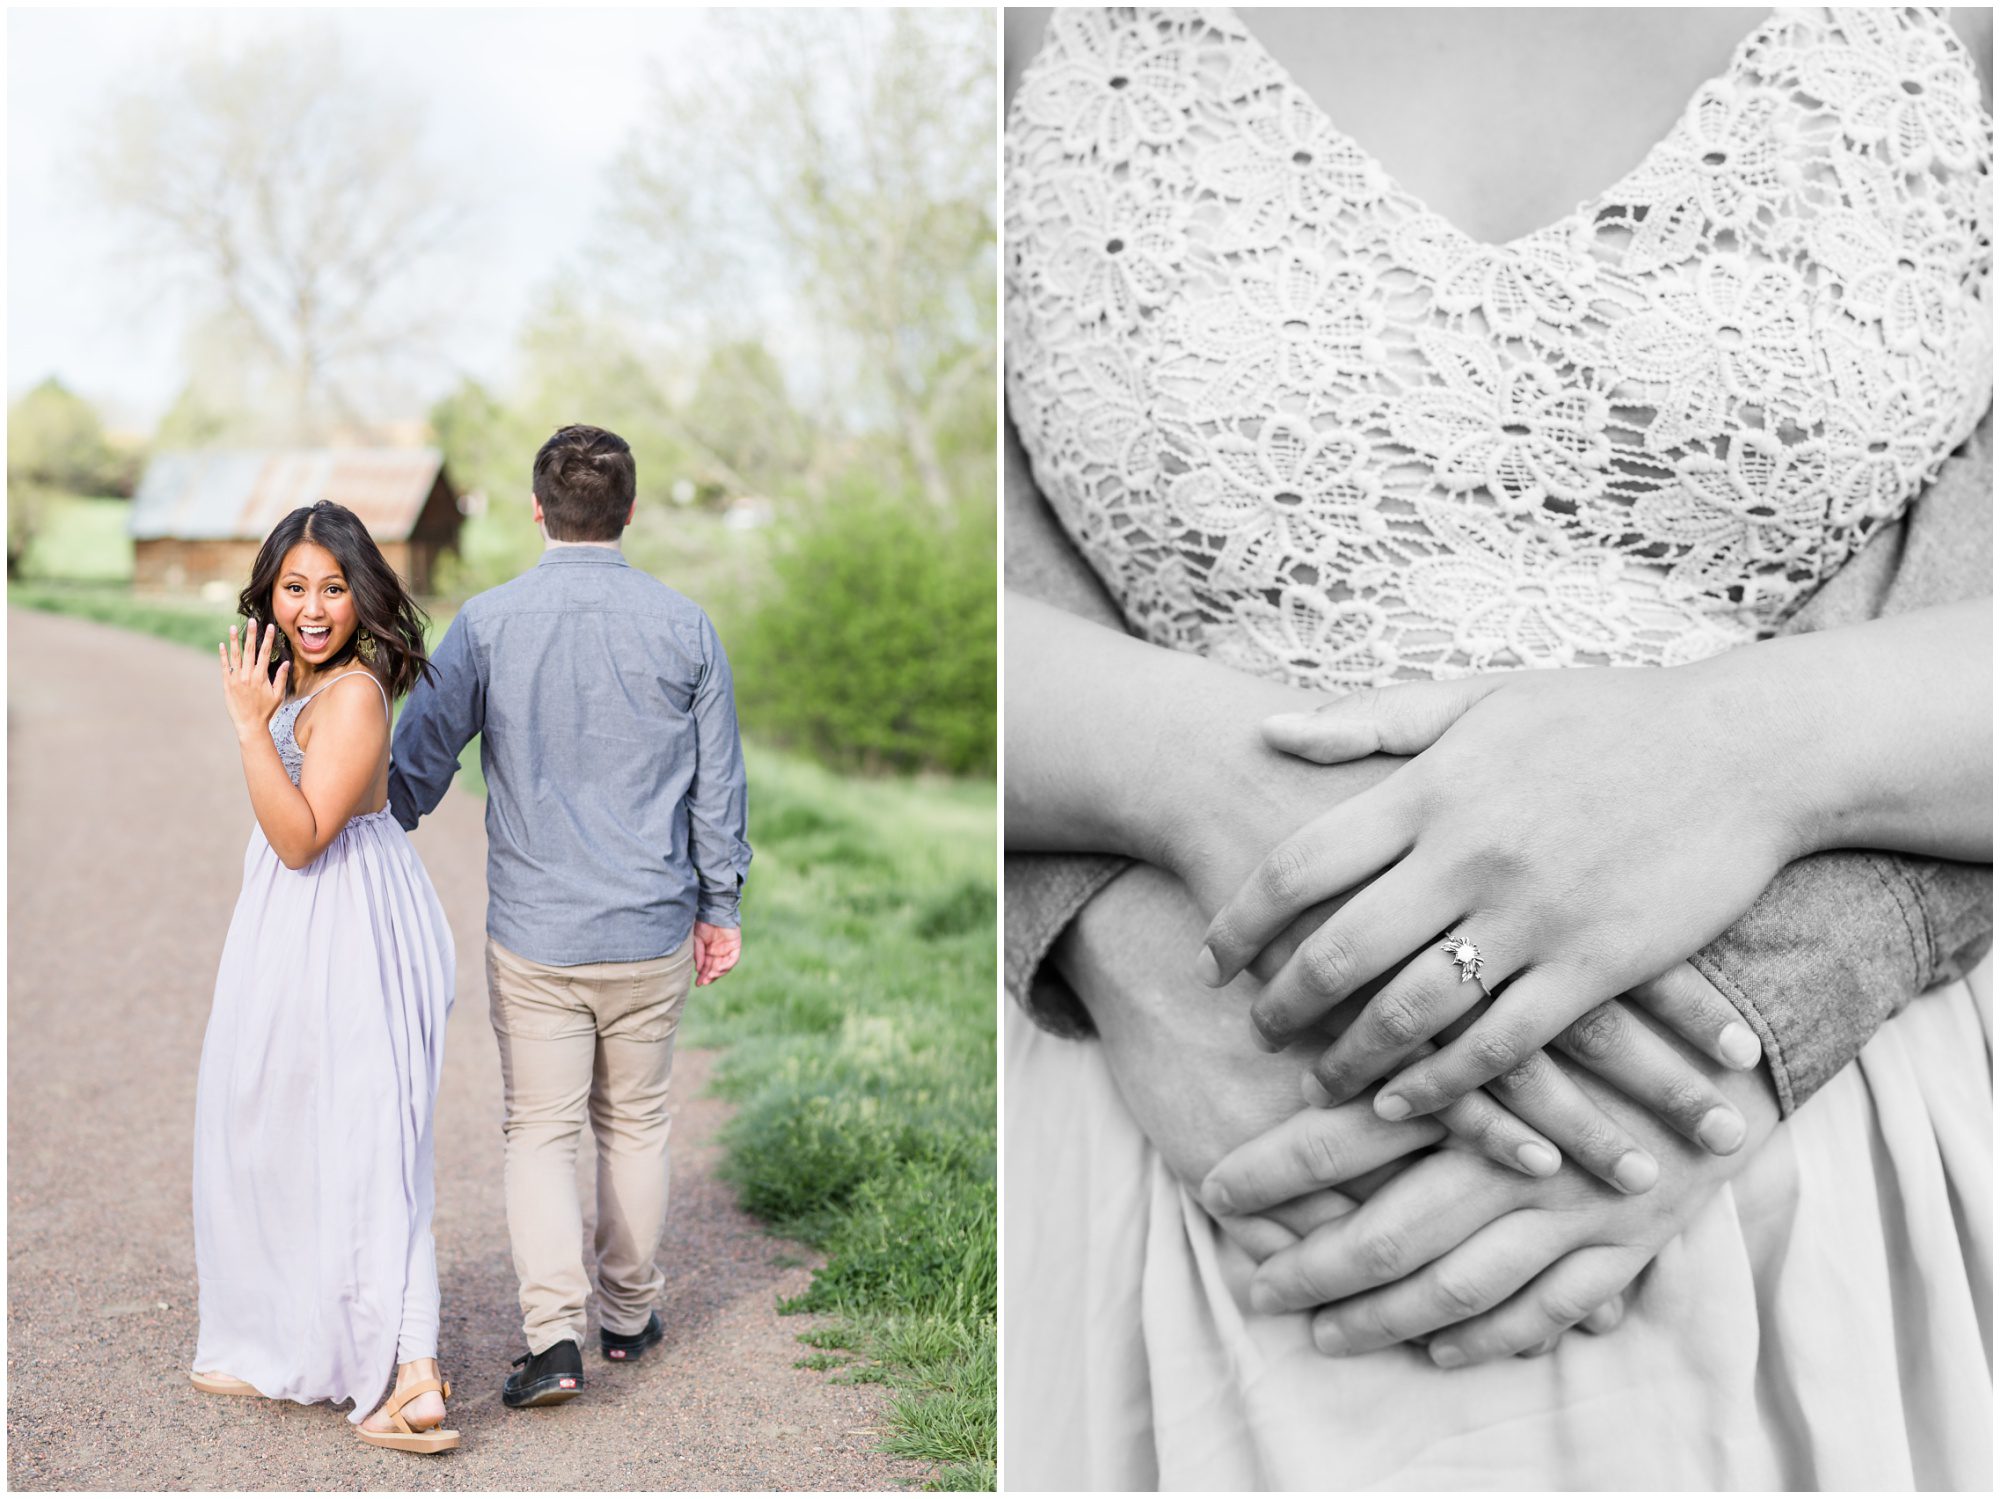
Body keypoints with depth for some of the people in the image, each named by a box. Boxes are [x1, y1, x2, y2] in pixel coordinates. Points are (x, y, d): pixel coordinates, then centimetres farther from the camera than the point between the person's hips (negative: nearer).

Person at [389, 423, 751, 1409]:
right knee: (635, 1125, 17)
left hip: (533, 931, -1)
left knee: (540, 1131, 6)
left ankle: (554, 1335, -6)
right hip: (651, 931, 2)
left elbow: (416, 765, -2)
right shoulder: (684, 627, -3)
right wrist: (720, 907, 13)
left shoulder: (486, 623, -6)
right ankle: (629, 1313, 29)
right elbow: (719, 783, 3)